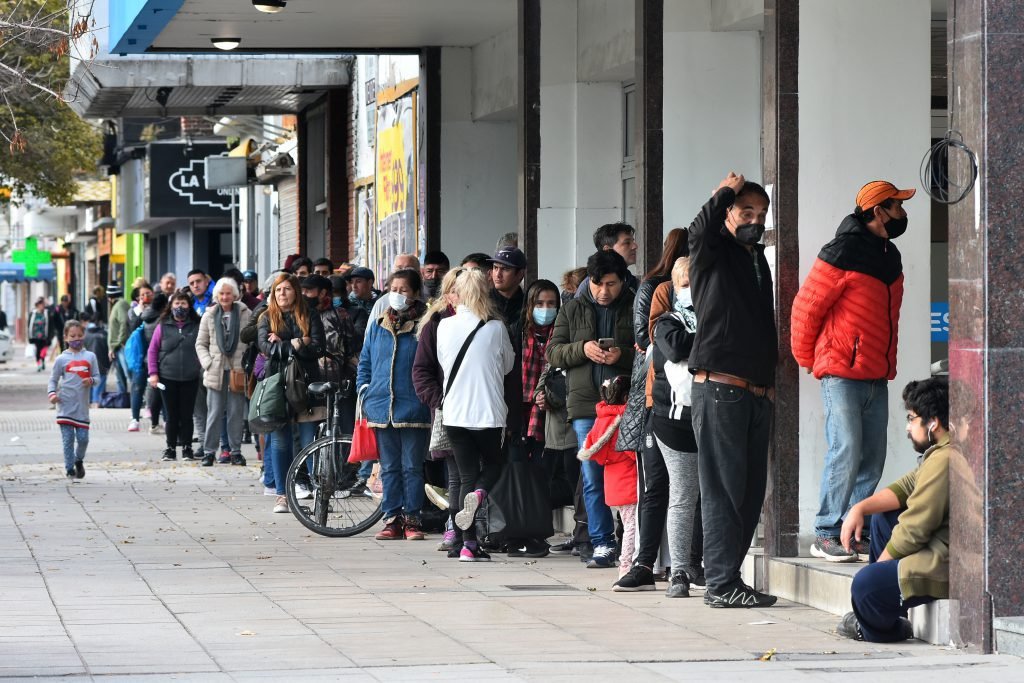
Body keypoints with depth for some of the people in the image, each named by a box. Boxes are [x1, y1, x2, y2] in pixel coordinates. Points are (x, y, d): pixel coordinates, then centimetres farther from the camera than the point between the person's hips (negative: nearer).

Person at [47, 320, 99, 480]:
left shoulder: (90, 356, 8)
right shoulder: (61, 359, 4)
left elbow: (97, 377, 10)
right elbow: (53, 380, 8)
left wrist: (91, 380, -12)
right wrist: (52, 393, -9)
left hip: (82, 406, 1)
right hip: (65, 405, -1)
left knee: (83, 438, 1)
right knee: (68, 439, -1)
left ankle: (79, 461, 29)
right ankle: (70, 469, 8)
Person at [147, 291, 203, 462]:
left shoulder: (197, 326, 3)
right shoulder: (163, 326, 3)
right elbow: (152, 350, 6)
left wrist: (204, 368, -2)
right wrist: (153, 373, -1)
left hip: (190, 378, 0)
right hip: (168, 378, 0)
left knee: (187, 415, 4)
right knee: (172, 415, 4)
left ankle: (187, 448, 13)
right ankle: (170, 448, 12)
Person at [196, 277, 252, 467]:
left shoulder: (246, 314, 1)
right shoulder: (209, 316, 8)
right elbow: (201, 343, 11)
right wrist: (208, 363, -3)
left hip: (238, 371, -1)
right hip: (215, 371, 1)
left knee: (236, 412, 4)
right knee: (214, 413, 0)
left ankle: (236, 451, 12)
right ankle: (209, 451, 6)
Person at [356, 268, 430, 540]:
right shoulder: (377, 326, 11)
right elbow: (364, 362, 18)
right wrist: (366, 393, 8)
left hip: (414, 412, -4)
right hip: (381, 409, 4)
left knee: (412, 466, 2)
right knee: (389, 467, 9)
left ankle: (412, 518, 9)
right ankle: (392, 519, 13)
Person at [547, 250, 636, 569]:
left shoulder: (635, 309, 3)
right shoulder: (573, 310, 12)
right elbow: (553, 351, 9)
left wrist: (622, 355, -17)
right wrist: (582, 349, -8)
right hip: (585, 403, 3)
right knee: (593, 479, 2)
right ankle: (603, 543, 6)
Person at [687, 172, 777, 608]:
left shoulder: (758, 259, 22)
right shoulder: (712, 254, 0)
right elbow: (701, 228, -25)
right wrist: (725, 191, -9)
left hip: (757, 392, 8)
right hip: (719, 387, -8)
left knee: (750, 489, 7)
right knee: (723, 488, -9)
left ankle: (723, 577, 13)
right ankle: (722, 584, -9)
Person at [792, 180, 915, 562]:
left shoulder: (890, 257, 16)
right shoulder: (843, 253, -11)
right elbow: (807, 306, -8)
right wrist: (807, 358, 2)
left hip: (877, 376, 8)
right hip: (841, 374, -8)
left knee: (872, 458, 5)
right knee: (846, 451, -12)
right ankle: (826, 535, -6)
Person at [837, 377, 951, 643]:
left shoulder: (943, 460, -22)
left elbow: (914, 530, -20)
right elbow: (906, 487, 17)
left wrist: (880, 563, -6)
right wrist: (861, 508, 2)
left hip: (946, 569, -12)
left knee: (865, 584, -22)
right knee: (882, 518, 23)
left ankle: (880, 629, 12)